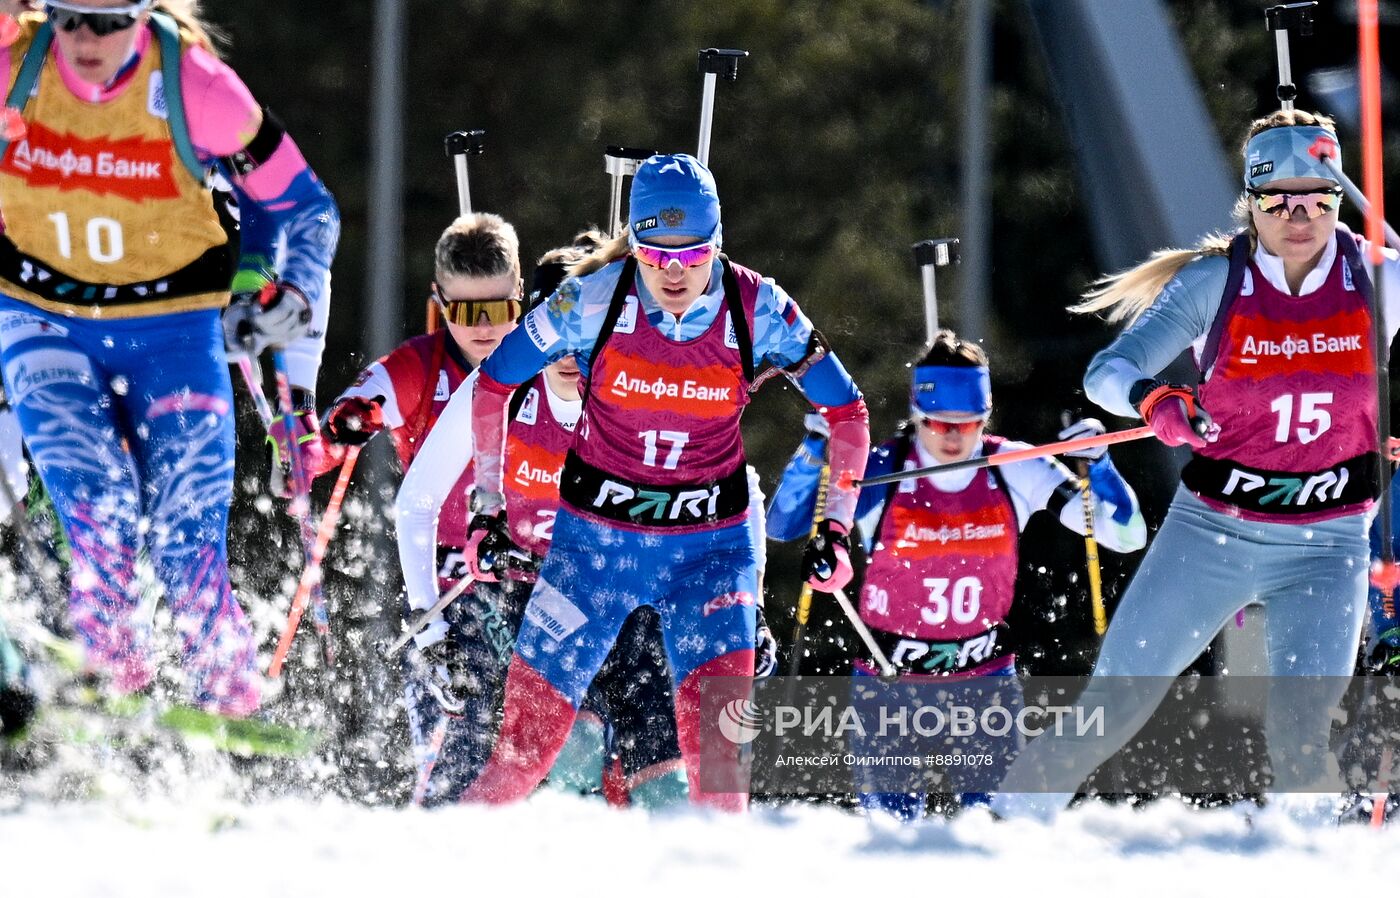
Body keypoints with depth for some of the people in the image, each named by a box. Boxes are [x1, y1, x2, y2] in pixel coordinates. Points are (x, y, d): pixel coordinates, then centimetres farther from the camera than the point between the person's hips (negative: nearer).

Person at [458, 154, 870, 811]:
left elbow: (846, 411, 0)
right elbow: (493, 384, 0)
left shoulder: (757, 310, -13)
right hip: (594, 535, 0)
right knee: (529, 737, 1)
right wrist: (488, 505, 1)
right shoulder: (593, 300, -15)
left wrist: (837, 529, -5)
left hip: (711, 543, 0)